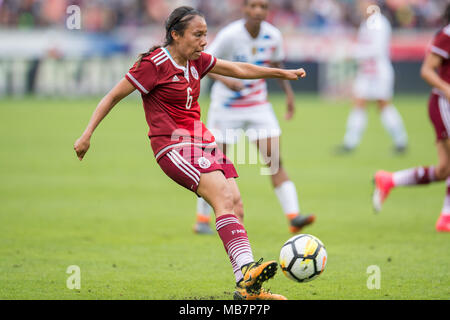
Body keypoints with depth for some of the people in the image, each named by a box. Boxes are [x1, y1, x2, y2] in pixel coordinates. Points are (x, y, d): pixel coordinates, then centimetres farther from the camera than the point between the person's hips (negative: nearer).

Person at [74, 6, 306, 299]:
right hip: (173, 146, -8)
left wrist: (282, 73, 27)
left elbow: (238, 69, 25)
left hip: (201, 142, 8)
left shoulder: (197, 61, 13)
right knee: (223, 197, -26)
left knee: (235, 203, -5)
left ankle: (247, 287, -7)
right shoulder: (155, 64, -9)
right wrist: (87, 135, -7)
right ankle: (246, 270, -38)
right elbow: (114, 96, -4)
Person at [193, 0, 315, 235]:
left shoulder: (273, 36, -5)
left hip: (258, 105, 3)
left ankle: (293, 217, -14)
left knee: (275, 160, -8)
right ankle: (202, 219, 18)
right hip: (226, 106, -3)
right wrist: (224, 80, -29)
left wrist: (289, 92, 7)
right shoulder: (230, 35, -18)